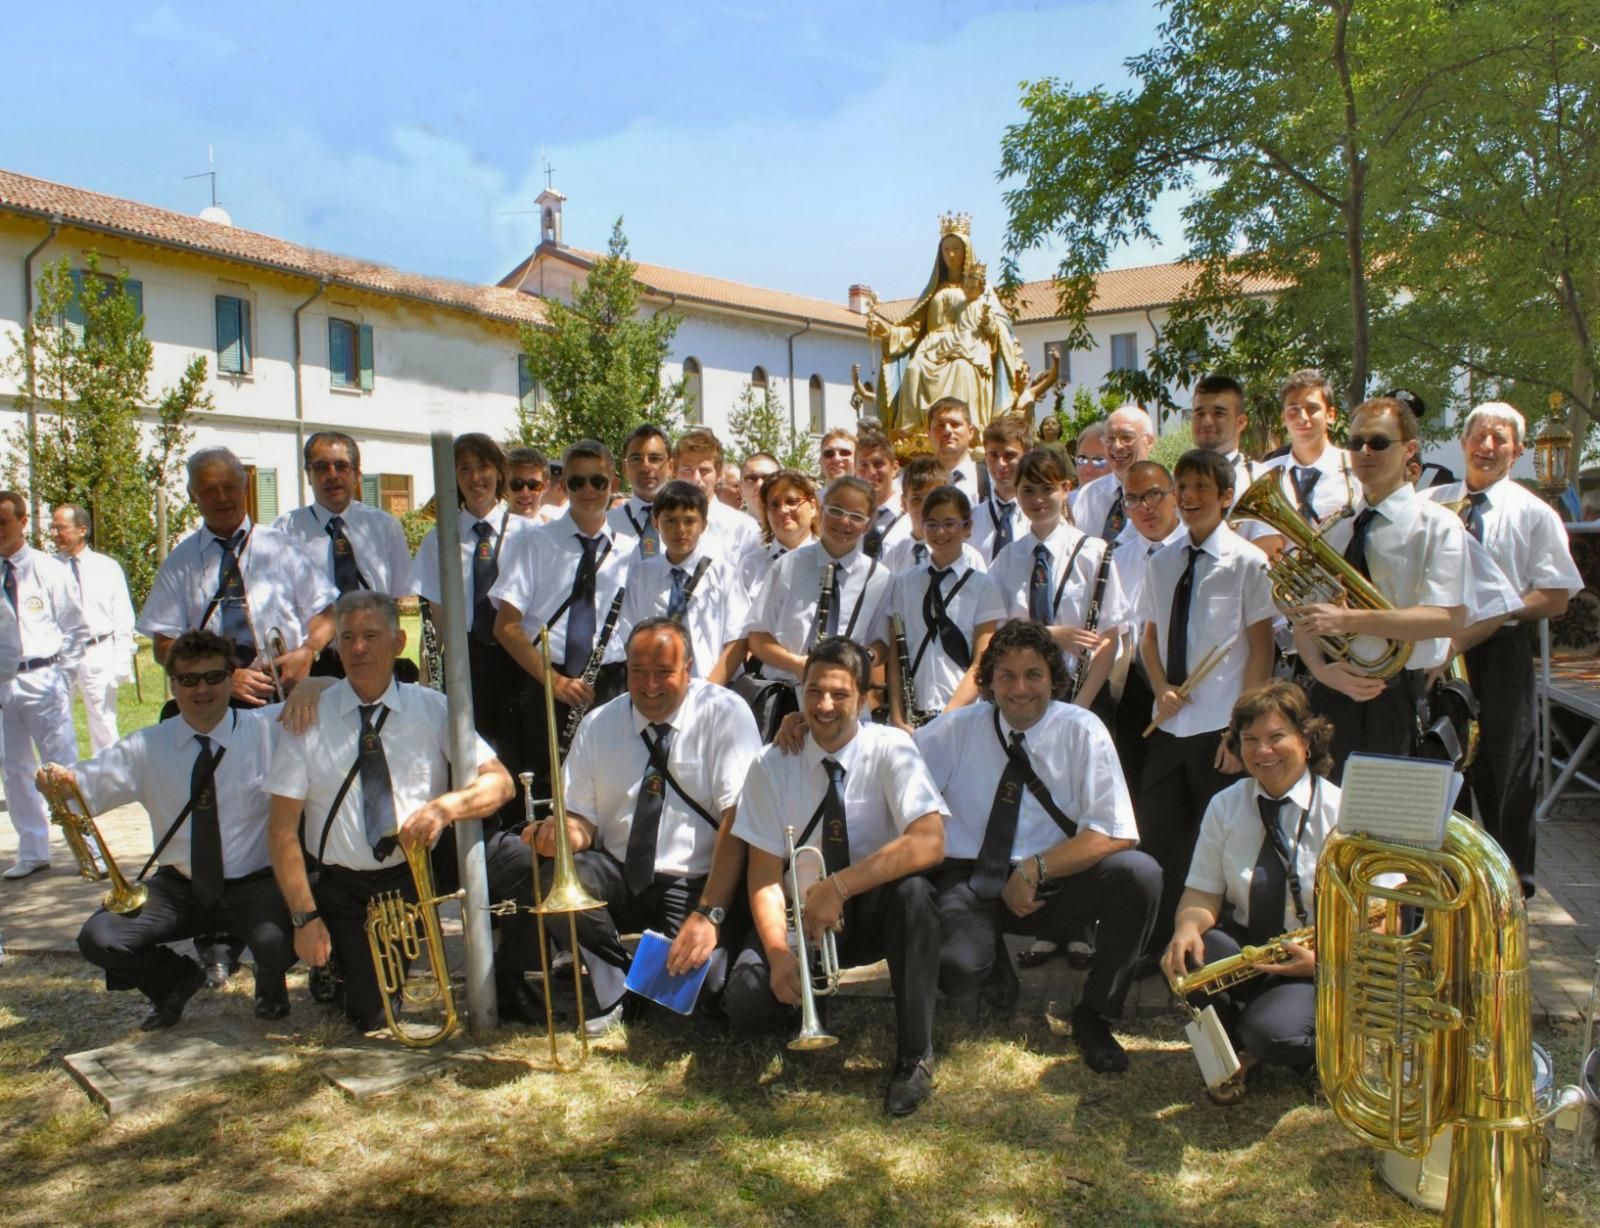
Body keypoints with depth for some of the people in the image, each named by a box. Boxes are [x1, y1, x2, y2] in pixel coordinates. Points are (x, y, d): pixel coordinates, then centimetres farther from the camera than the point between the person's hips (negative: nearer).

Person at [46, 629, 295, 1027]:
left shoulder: (268, 727, -5)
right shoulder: (147, 747, 4)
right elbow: (91, 784, -5)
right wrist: (59, 779, -28)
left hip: (255, 886, -3)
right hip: (179, 887, 4)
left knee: (280, 944, -32)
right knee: (98, 938, -16)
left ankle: (269, 982, 9)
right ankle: (175, 980, 17)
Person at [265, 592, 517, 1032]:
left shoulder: (432, 708, -2)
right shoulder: (310, 719, -5)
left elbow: (500, 783, -10)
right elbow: (282, 828, -5)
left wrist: (446, 806, -31)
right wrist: (305, 917, -12)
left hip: (426, 868, 0)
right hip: (347, 889, 0)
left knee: (514, 857, -26)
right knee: (371, 1018, -7)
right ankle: (336, 963, 27)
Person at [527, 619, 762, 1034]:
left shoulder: (725, 714, -8)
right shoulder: (599, 724, 6)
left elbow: (737, 818, -16)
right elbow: (582, 819, 5)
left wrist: (709, 914, -25)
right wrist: (566, 833, -21)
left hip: (698, 884, -4)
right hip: (619, 879, 4)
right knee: (556, 878, -26)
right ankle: (618, 994, 0)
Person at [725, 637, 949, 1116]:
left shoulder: (891, 750, -14)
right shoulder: (772, 765, -7)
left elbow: (930, 843, -29)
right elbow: (765, 871, -8)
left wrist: (838, 886, -36)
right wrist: (778, 951, -25)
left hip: (874, 911, -1)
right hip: (802, 913, 1)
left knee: (912, 890, -35)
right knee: (747, 1003, -26)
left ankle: (914, 1056, -19)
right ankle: (803, 993, 13)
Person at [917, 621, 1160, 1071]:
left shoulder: (1082, 732, -5)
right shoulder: (957, 729, 1)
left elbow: (1116, 834, -12)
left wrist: (1034, 870, -19)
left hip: (1055, 884, 1)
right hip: (972, 881, 0)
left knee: (1140, 873, -29)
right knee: (958, 974, -32)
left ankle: (1094, 1016, -5)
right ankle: (994, 961, 11)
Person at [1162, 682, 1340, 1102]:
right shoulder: (1224, 806, 0)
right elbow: (1202, 892, -2)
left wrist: (1323, 960, -24)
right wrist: (1187, 928, -26)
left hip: (1313, 963, -3)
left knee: (1273, 1032, -32)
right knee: (1184, 957, -30)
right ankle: (1235, 1047, 1)